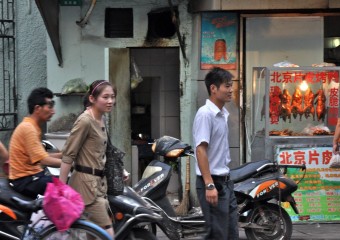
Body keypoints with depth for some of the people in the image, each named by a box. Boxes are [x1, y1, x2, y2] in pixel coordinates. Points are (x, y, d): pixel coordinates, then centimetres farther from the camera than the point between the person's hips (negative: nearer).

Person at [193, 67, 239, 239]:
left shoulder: (223, 114, 13)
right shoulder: (205, 114, -15)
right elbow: (201, 150, -21)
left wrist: (226, 179, 20)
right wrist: (210, 185, -26)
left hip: (225, 182, 9)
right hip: (213, 182, -9)